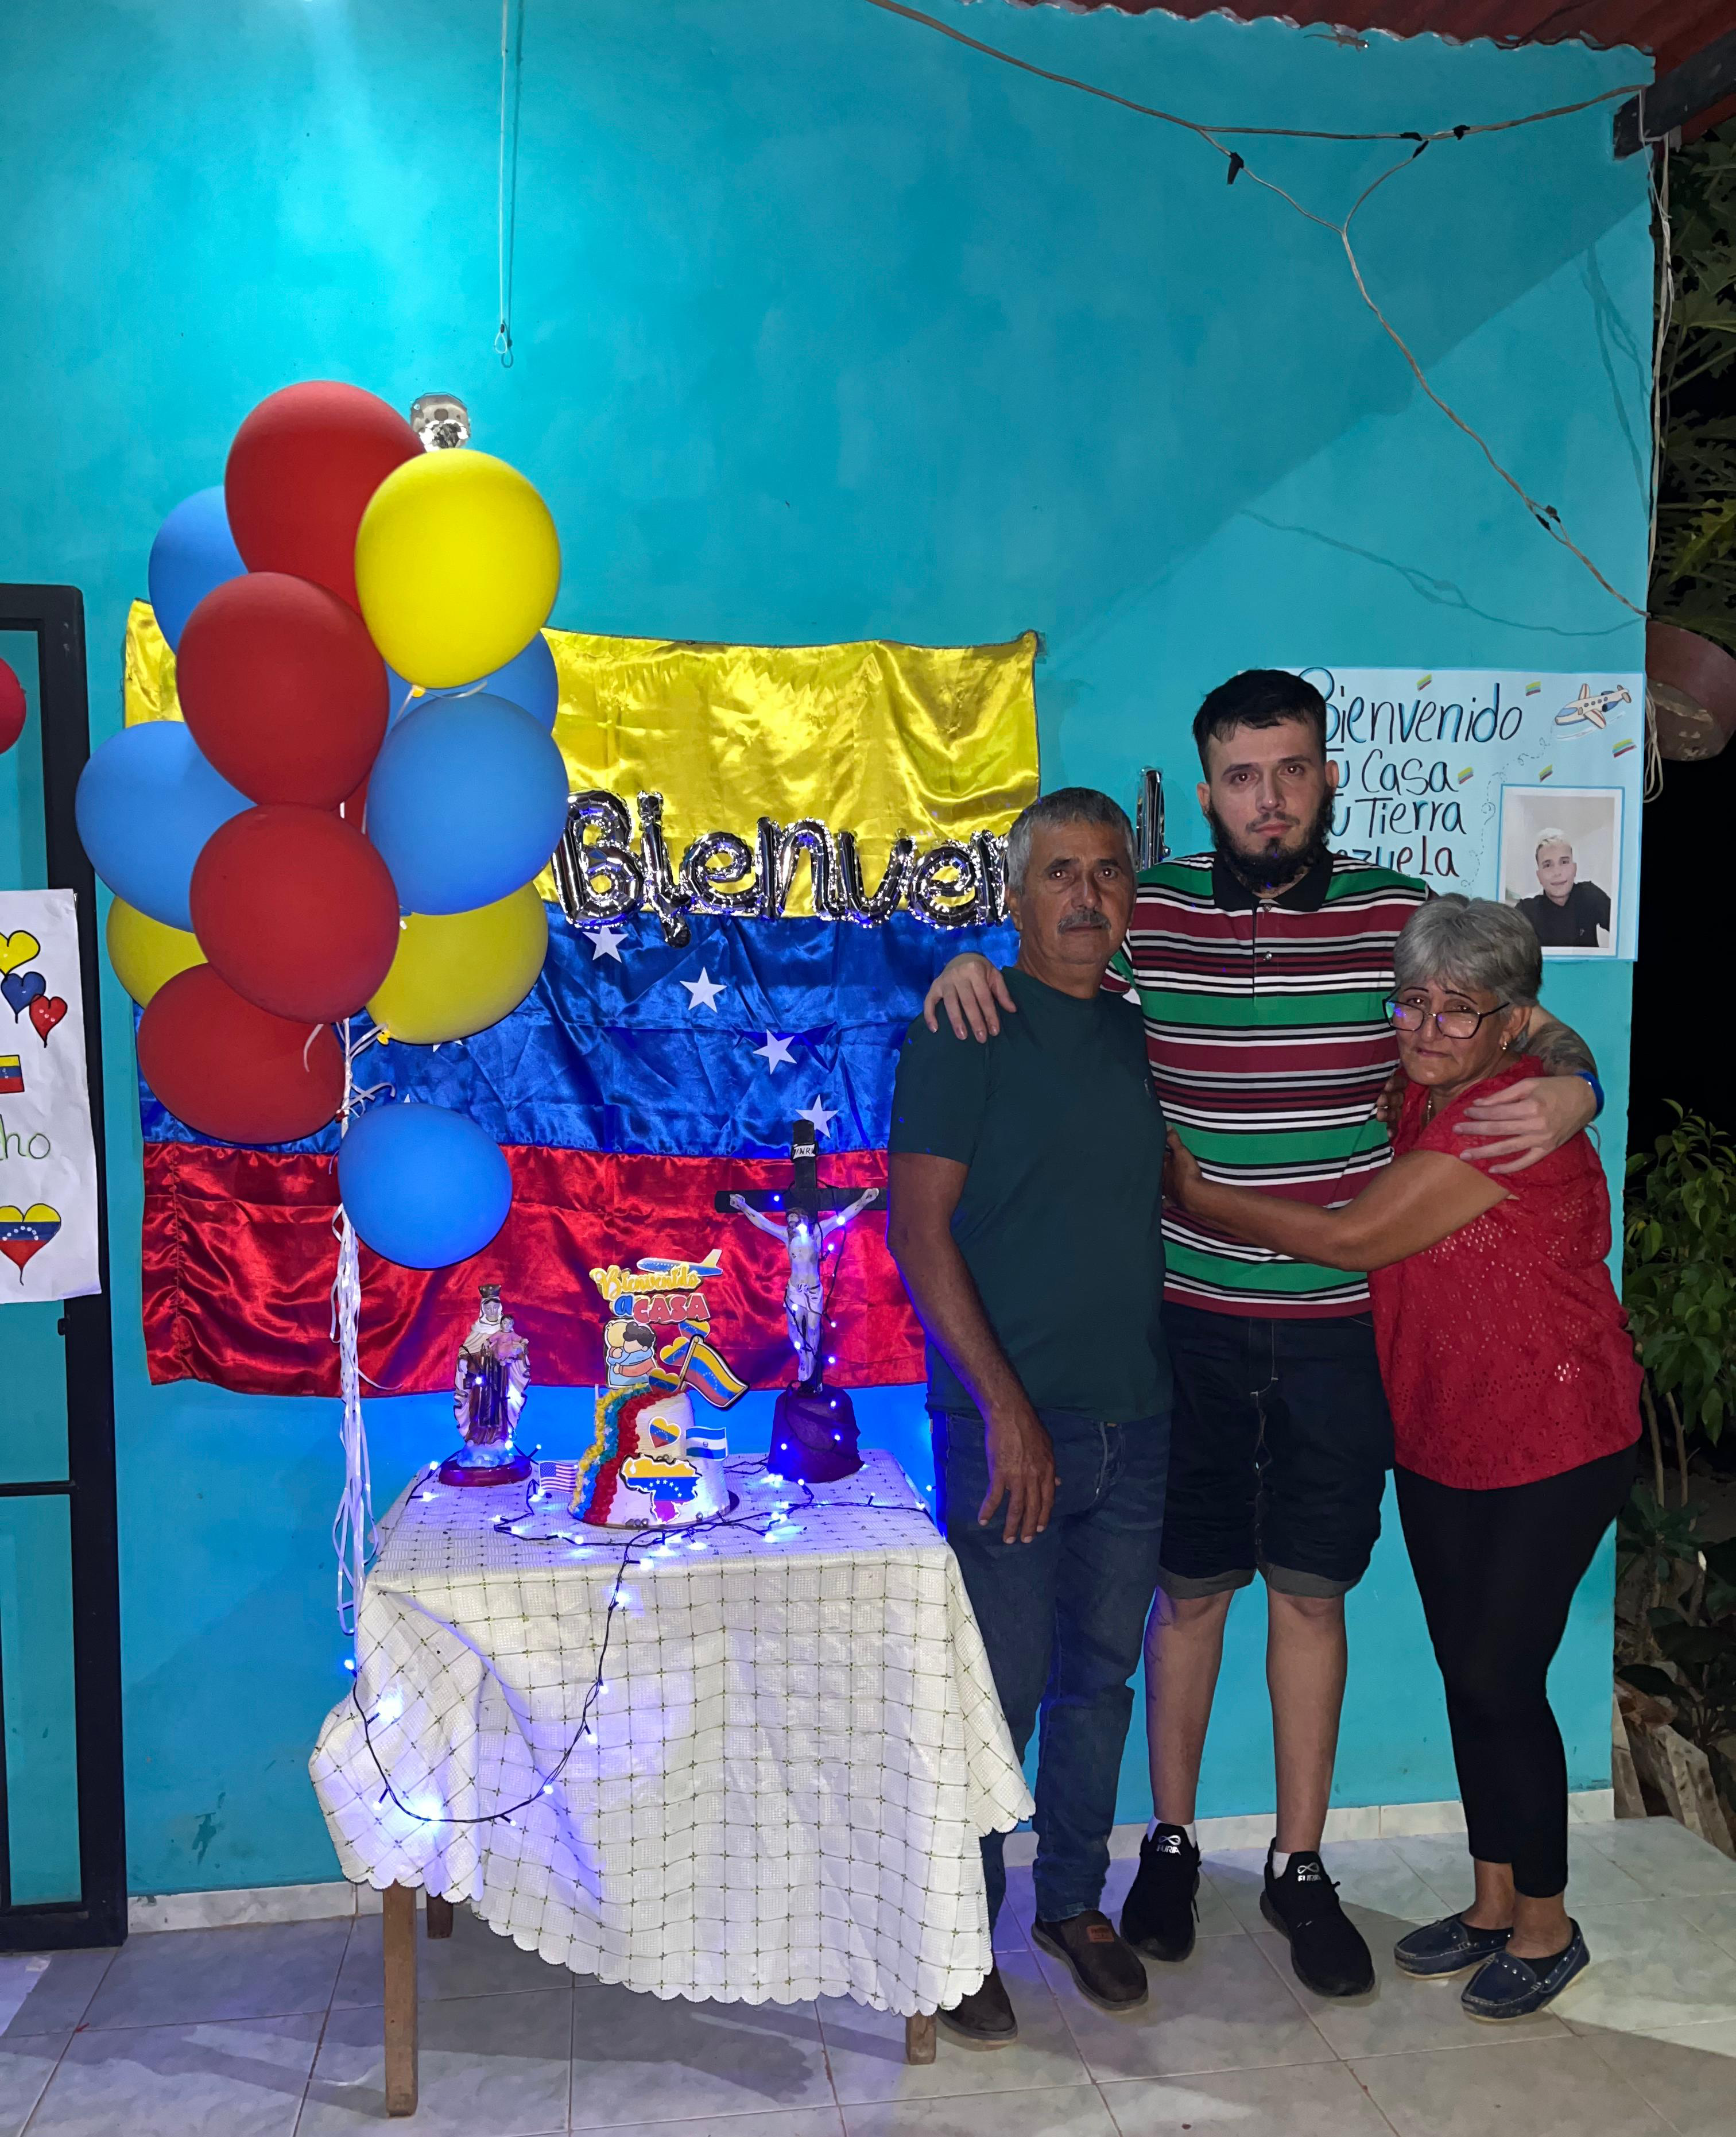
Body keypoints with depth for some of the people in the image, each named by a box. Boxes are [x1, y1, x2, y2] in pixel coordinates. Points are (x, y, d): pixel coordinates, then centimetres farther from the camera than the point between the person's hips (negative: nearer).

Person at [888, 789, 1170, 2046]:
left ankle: (1075, 1901, 35)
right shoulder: (967, 1027, -8)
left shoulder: (1143, 1034, 10)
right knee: (998, 1688, 3)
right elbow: (918, 1225, -14)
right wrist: (1005, 1406, -18)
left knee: (1101, 1674, 16)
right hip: (1010, 1423, -5)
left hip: (1135, 1421, 6)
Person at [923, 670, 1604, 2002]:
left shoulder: (1397, 915, -4)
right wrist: (970, 967, -11)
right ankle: (1171, 1844, 32)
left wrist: (1567, 1092, -23)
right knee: (1191, 1588, 12)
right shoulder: (1150, 913, -2)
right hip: (1192, 1321, 0)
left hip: (1340, 1328, 0)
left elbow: (1540, 1033, 0)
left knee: (1311, 1592, 11)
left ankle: (1301, 1867, 29)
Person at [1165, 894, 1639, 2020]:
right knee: (1467, 1675, 15)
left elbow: (1352, 1235, -25)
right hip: (1440, 1440, 8)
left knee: (1503, 1681, 0)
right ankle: (1495, 1902, 32)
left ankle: (1547, 1923, 21)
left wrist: (1192, 1191, -16)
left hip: (1552, 1445, -8)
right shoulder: (1418, 1099, 4)